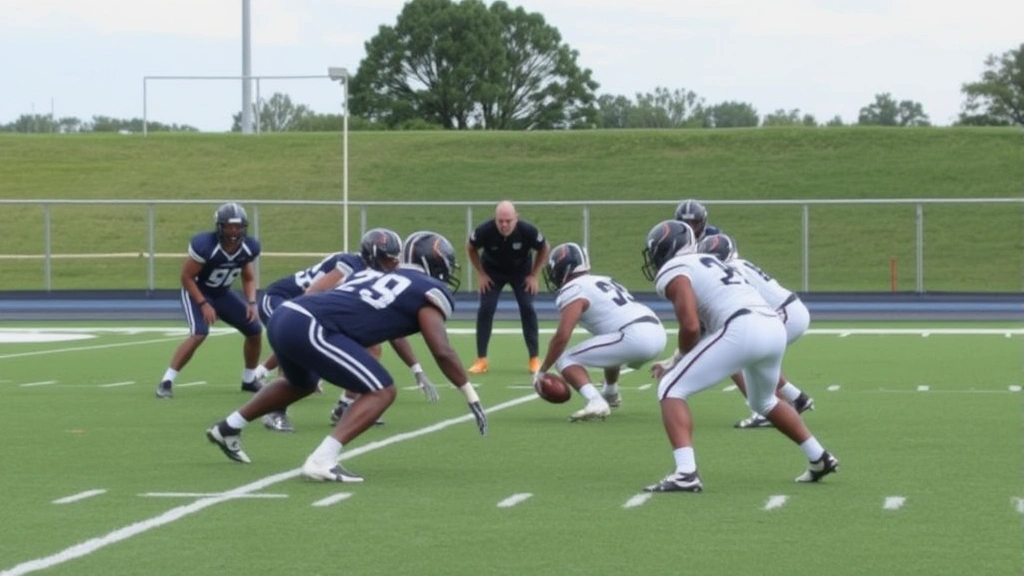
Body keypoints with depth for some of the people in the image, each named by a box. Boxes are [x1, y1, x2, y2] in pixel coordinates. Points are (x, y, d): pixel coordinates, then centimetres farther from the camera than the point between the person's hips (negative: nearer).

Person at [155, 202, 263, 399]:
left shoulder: (249, 248, -13)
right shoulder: (205, 245, -31)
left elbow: (248, 278, 5)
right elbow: (186, 277, -22)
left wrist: (251, 303, -10)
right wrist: (204, 304, -26)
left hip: (223, 293, 6)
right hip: (197, 292, -6)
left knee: (255, 330, 1)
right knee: (199, 334, -29)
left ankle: (249, 380, 21)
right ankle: (166, 381, -24)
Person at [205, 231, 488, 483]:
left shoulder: (375, 275, 28)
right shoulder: (430, 292, 6)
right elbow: (442, 352, -1)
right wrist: (472, 397, 5)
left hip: (284, 316, 9)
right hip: (308, 328, -9)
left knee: (302, 384, 38)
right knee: (381, 392, -3)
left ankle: (228, 428, 50)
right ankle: (322, 461, -15)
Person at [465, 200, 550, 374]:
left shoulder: (528, 231, -33)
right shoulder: (485, 231, -34)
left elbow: (544, 249, -10)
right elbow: (471, 248, -9)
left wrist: (533, 275, -10)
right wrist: (481, 274, -9)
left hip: (521, 271, 0)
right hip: (493, 271, 0)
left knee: (527, 308, -11)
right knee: (486, 309, -12)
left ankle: (534, 359, -1)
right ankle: (481, 360, -4)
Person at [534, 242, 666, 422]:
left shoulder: (572, 291, 0)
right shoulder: (603, 281, 27)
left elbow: (562, 336, -10)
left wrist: (541, 371, 0)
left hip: (635, 338, -9)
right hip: (658, 333, 9)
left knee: (566, 360, -3)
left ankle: (595, 401, -25)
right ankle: (611, 395, 59)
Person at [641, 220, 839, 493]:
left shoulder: (672, 273, 6)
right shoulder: (707, 263, 32)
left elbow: (690, 326, -7)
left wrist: (678, 360, 11)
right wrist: (676, 363, 33)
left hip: (742, 331, -8)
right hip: (774, 328, 8)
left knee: (671, 389, 0)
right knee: (763, 401, 36)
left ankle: (685, 473, -16)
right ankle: (820, 458, 40)